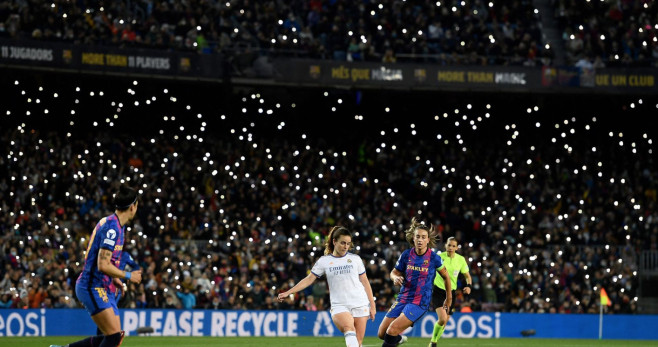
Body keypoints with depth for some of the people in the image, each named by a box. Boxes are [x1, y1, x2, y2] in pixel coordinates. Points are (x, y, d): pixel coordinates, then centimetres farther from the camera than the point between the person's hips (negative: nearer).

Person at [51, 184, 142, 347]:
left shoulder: (115, 225, 13)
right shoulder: (112, 228, -19)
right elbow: (103, 265, -24)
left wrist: (114, 278, 16)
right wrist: (128, 276, -12)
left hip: (104, 288, 10)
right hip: (93, 288, -10)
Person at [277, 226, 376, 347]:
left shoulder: (355, 259, 10)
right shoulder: (324, 261, 8)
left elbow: (365, 281, 15)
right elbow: (309, 279, 9)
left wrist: (372, 305, 11)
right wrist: (288, 292, 2)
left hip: (360, 305, 2)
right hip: (339, 306, -2)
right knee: (349, 328, -32)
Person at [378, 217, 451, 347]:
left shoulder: (434, 258, -9)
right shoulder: (406, 255, -1)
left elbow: (445, 276, 7)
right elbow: (394, 272, 13)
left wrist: (449, 298, 14)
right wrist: (396, 278, -12)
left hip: (420, 303, -5)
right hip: (403, 298, 5)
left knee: (391, 331, -21)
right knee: (381, 334, 4)